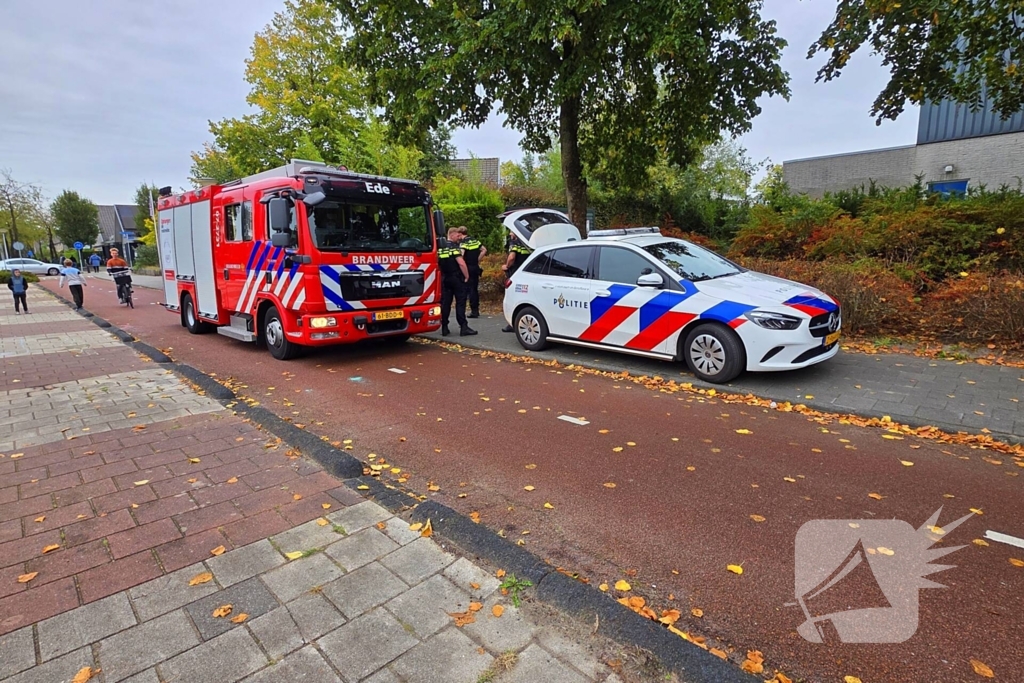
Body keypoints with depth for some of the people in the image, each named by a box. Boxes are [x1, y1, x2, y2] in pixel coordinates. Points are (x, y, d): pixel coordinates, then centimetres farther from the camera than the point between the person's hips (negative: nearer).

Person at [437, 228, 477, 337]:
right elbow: (461, 263, -22)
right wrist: (467, 276, -12)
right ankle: (463, 328, -6)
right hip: (457, 278, -7)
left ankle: (444, 328, 10)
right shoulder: (454, 247, -12)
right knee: (460, 302, -4)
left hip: (445, 278, 7)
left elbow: (438, 262, 15)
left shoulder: (440, 247, 10)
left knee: (445, 303, 7)